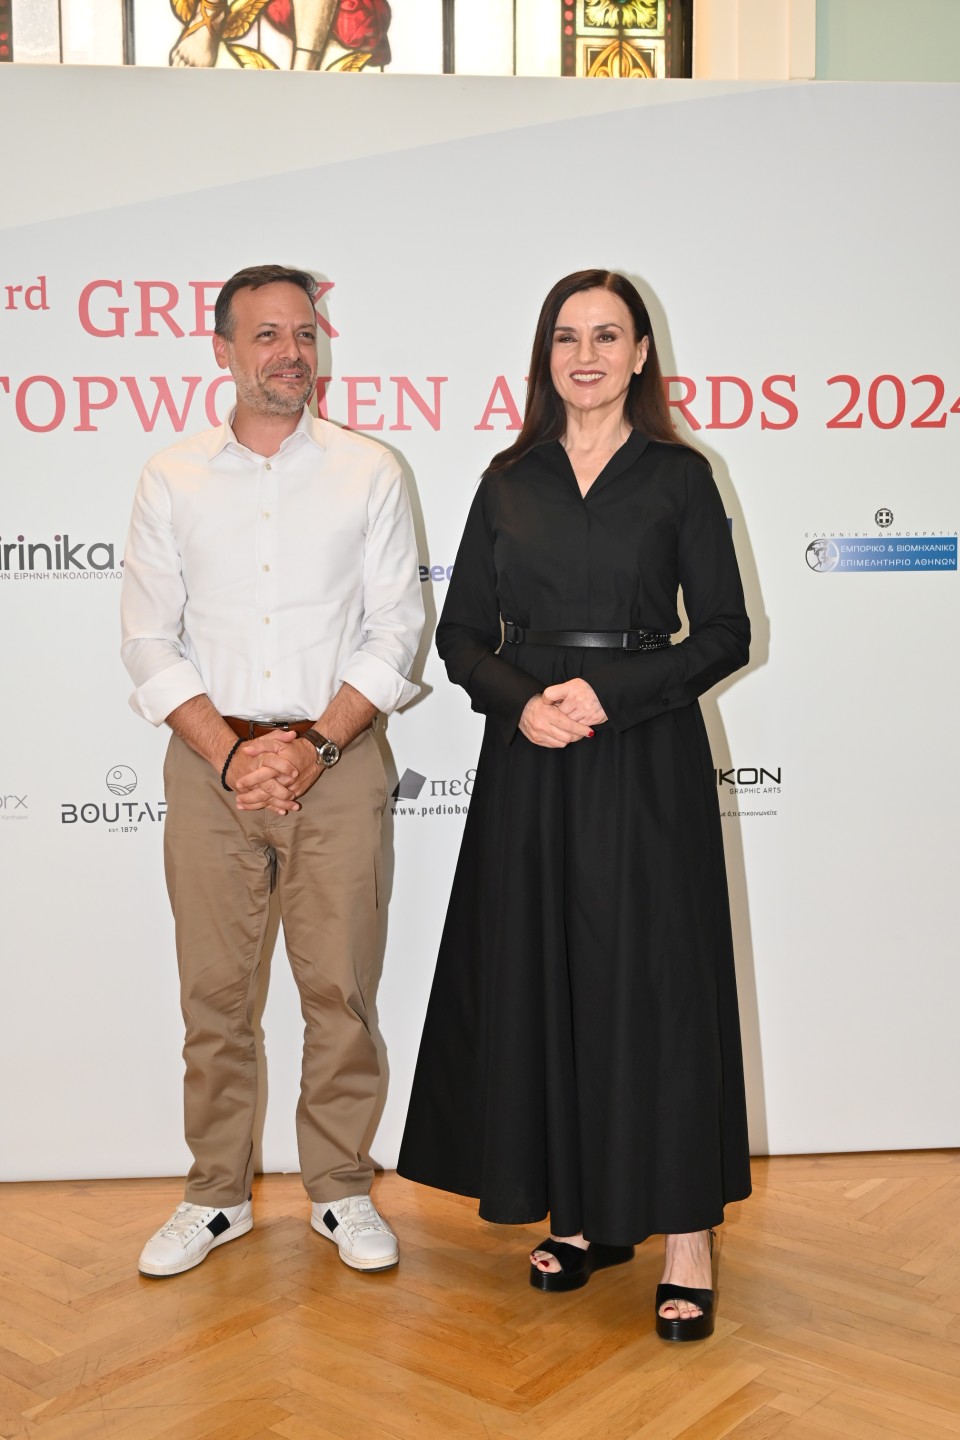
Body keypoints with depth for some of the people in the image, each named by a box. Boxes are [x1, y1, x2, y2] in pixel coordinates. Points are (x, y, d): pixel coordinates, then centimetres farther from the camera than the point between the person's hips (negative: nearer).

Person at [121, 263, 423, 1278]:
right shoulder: (171, 480, 7)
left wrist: (315, 745, -11)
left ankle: (341, 1191, 21)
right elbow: (149, 636, 3)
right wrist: (230, 753, -9)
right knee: (213, 992, 6)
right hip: (209, 764, 1)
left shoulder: (369, 473, 4)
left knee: (339, 990, 3)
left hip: (337, 762, -1)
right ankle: (217, 1195, 23)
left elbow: (397, 629, 0)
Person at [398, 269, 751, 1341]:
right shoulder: (510, 482, 10)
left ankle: (685, 1235, 9)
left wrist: (612, 692, -14)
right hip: (530, 764, 3)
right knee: (542, 980, 6)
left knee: (655, 982, -3)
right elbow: (462, 634, 9)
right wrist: (519, 701, -11)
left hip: (646, 761, -3)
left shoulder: (679, 477, 2)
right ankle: (585, 1213, 23)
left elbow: (724, 634, -1)